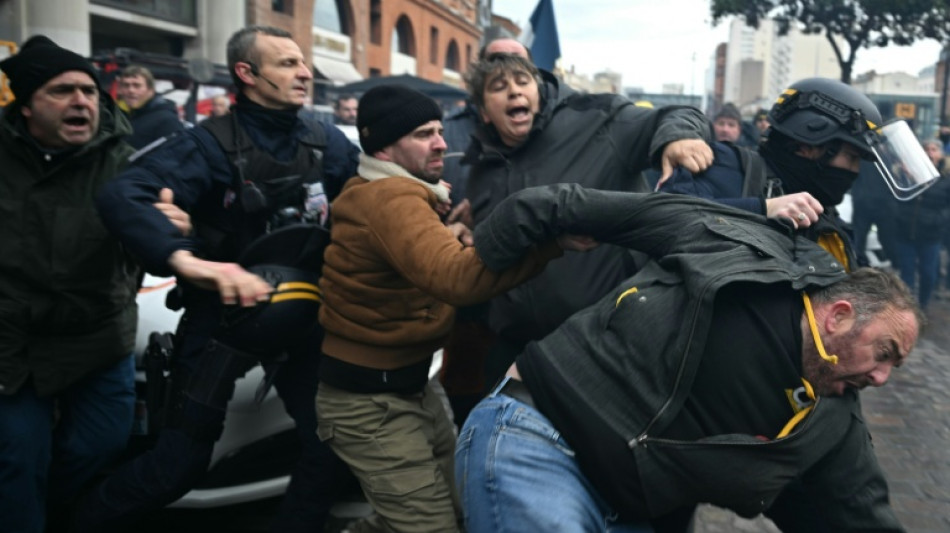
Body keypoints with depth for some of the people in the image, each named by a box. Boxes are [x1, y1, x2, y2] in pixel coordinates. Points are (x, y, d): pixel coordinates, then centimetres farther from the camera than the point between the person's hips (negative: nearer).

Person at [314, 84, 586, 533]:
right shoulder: (389, 199, -24)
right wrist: (552, 240, -42)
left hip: (409, 385, 10)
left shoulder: (402, 192, 12)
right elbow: (455, 277, -40)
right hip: (369, 400, -10)